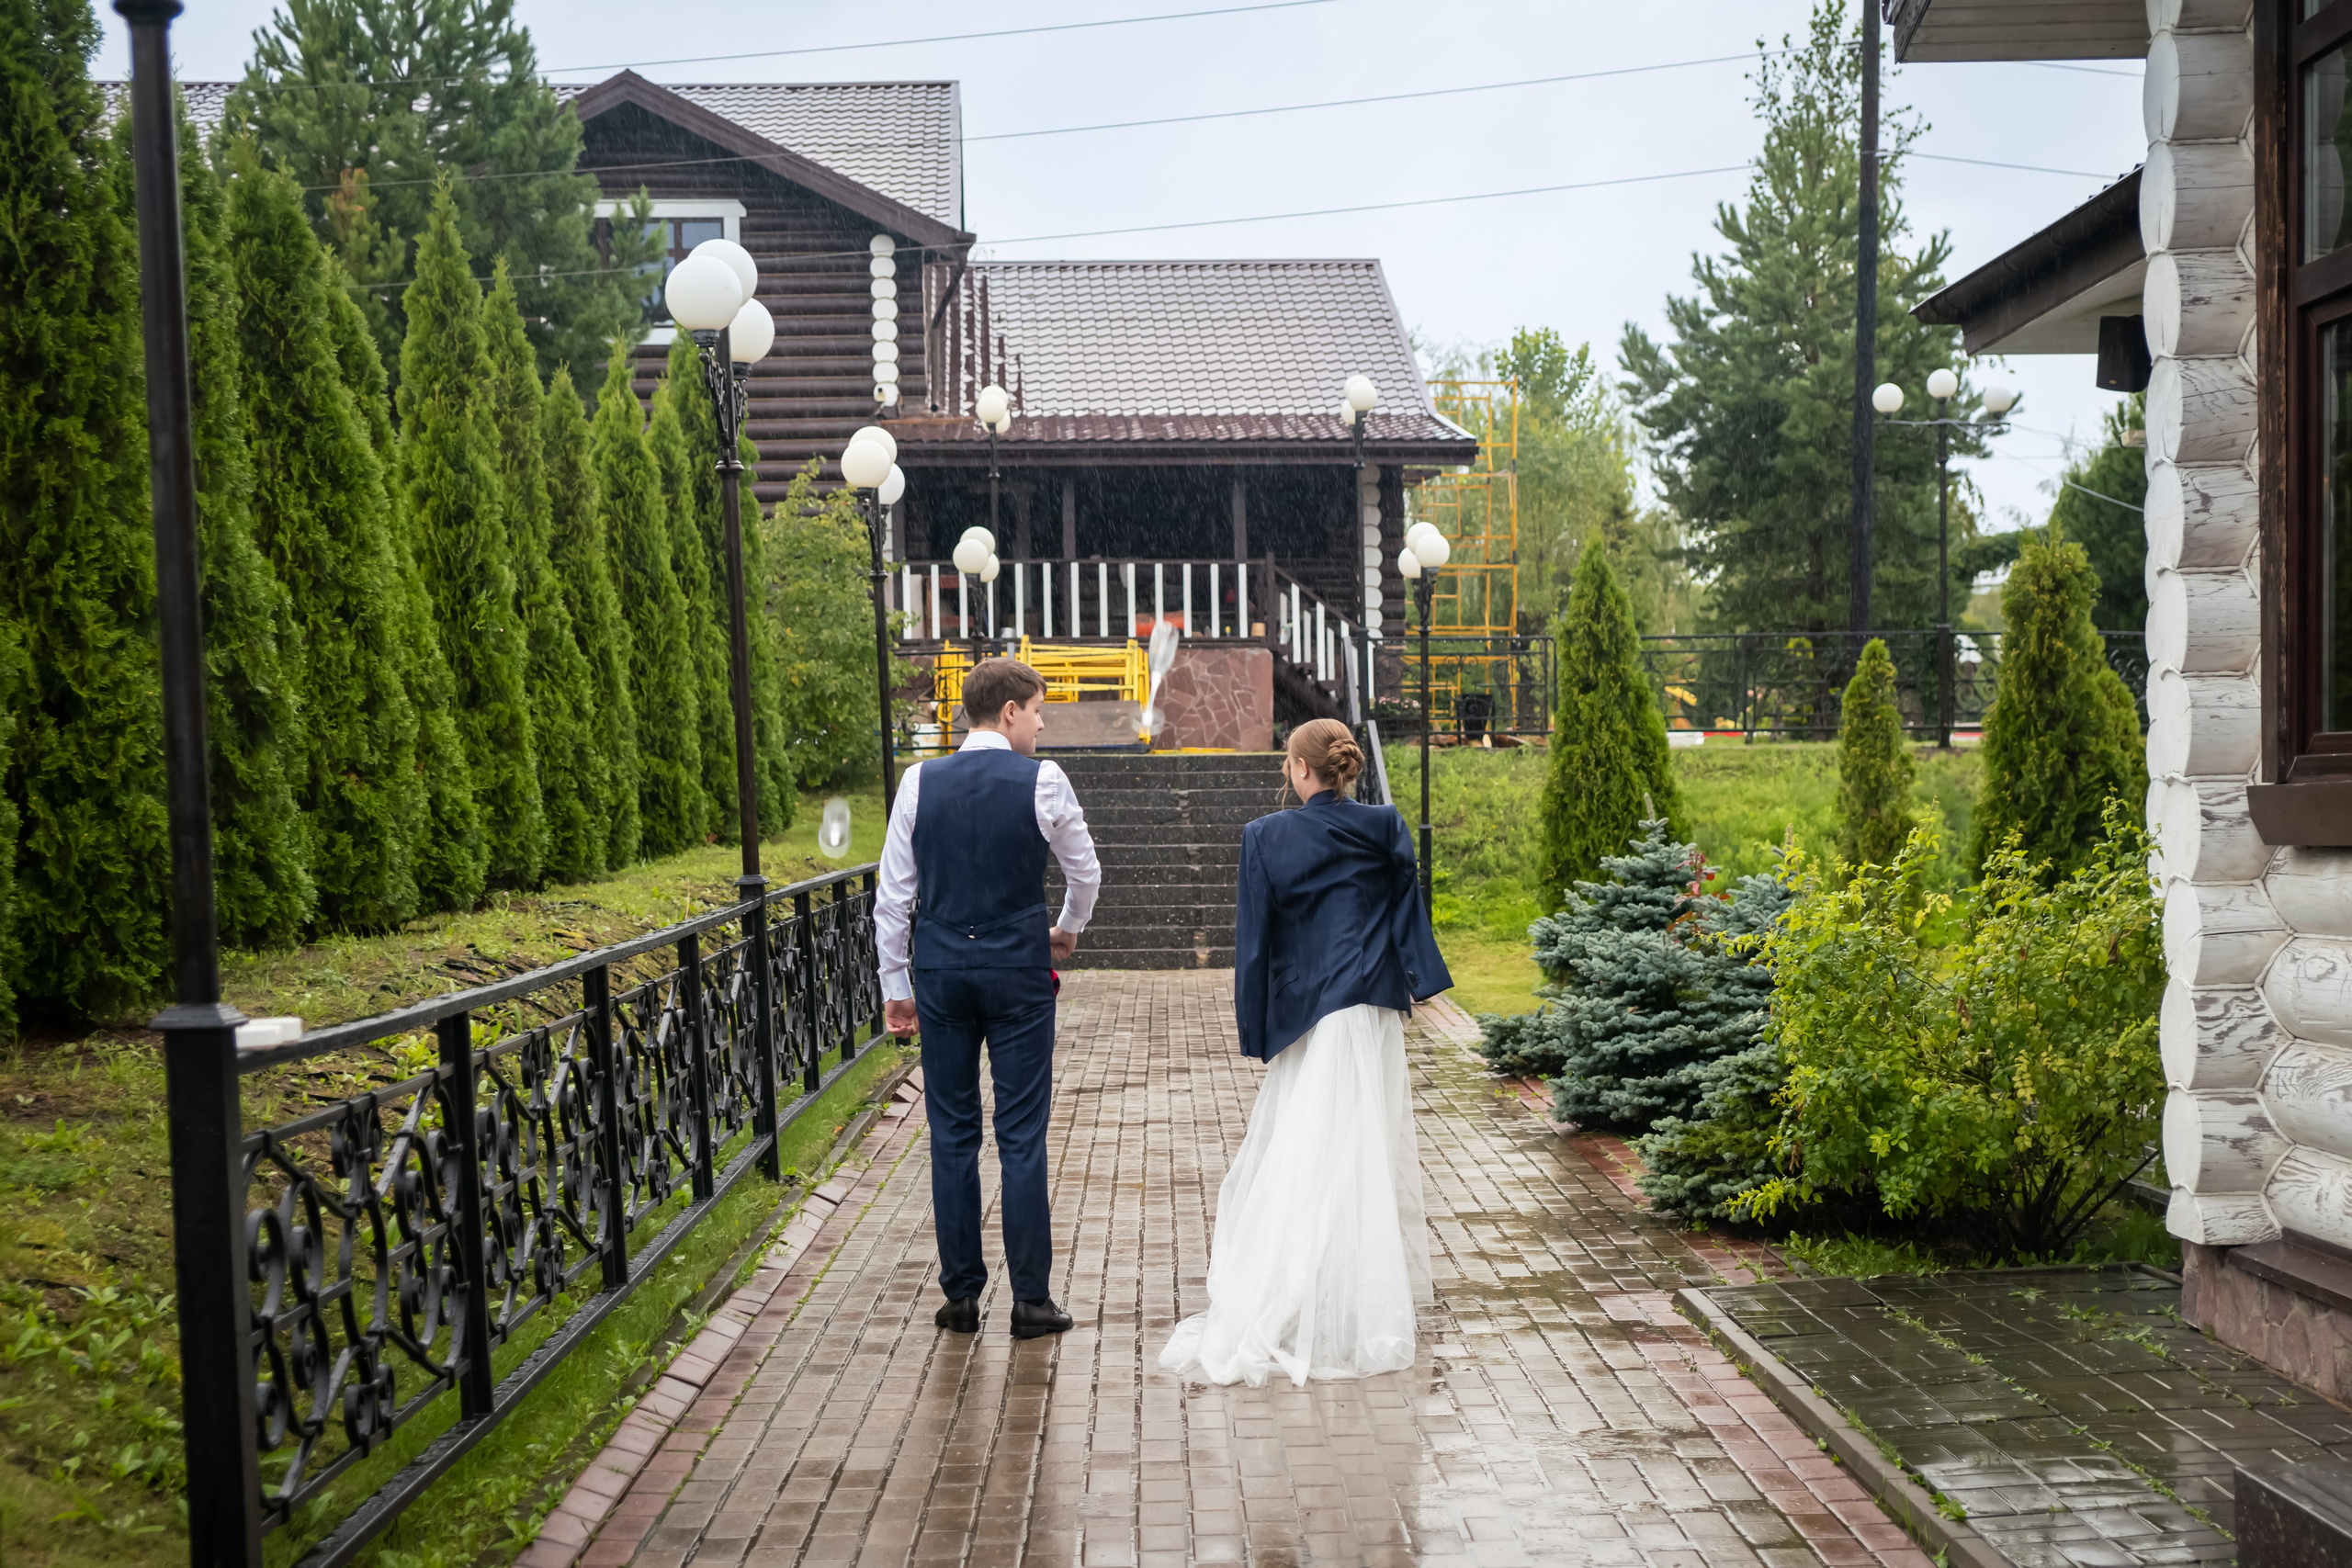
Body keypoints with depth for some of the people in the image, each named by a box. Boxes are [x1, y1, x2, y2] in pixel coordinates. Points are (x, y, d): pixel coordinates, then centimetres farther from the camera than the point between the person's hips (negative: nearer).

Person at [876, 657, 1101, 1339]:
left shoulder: (920, 782, 1)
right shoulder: (1042, 782, -6)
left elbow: (894, 896, 2)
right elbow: (1085, 872, 7)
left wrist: (896, 986, 10)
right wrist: (1068, 930, 28)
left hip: (940, 970, 3)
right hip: (1018, 968, -2)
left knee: (952, 1134, 9)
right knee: (1021, 1136, 2)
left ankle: (960, 1295, 14)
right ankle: (1031, 1299, 7)